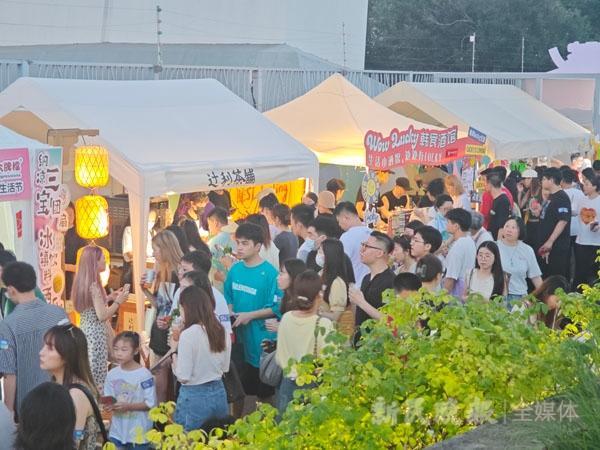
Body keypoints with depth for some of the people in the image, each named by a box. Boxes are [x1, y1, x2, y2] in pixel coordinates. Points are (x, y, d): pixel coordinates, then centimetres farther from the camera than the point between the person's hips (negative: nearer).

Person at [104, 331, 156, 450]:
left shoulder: (144, 375, -13)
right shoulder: (112, 374, 1)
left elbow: (151, 403, -13)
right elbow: (108, 400, 6)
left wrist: (128, 406, -22)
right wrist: (110, 405, -16)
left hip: (139, 432, -4)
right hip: (117, 431, 4)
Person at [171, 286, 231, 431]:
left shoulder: (188, 334, -17)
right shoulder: (222, 331, 1)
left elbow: (183, 377, -16)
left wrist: (174, 351, -4)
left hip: (195, 396, -6)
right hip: (218, 392, 6)